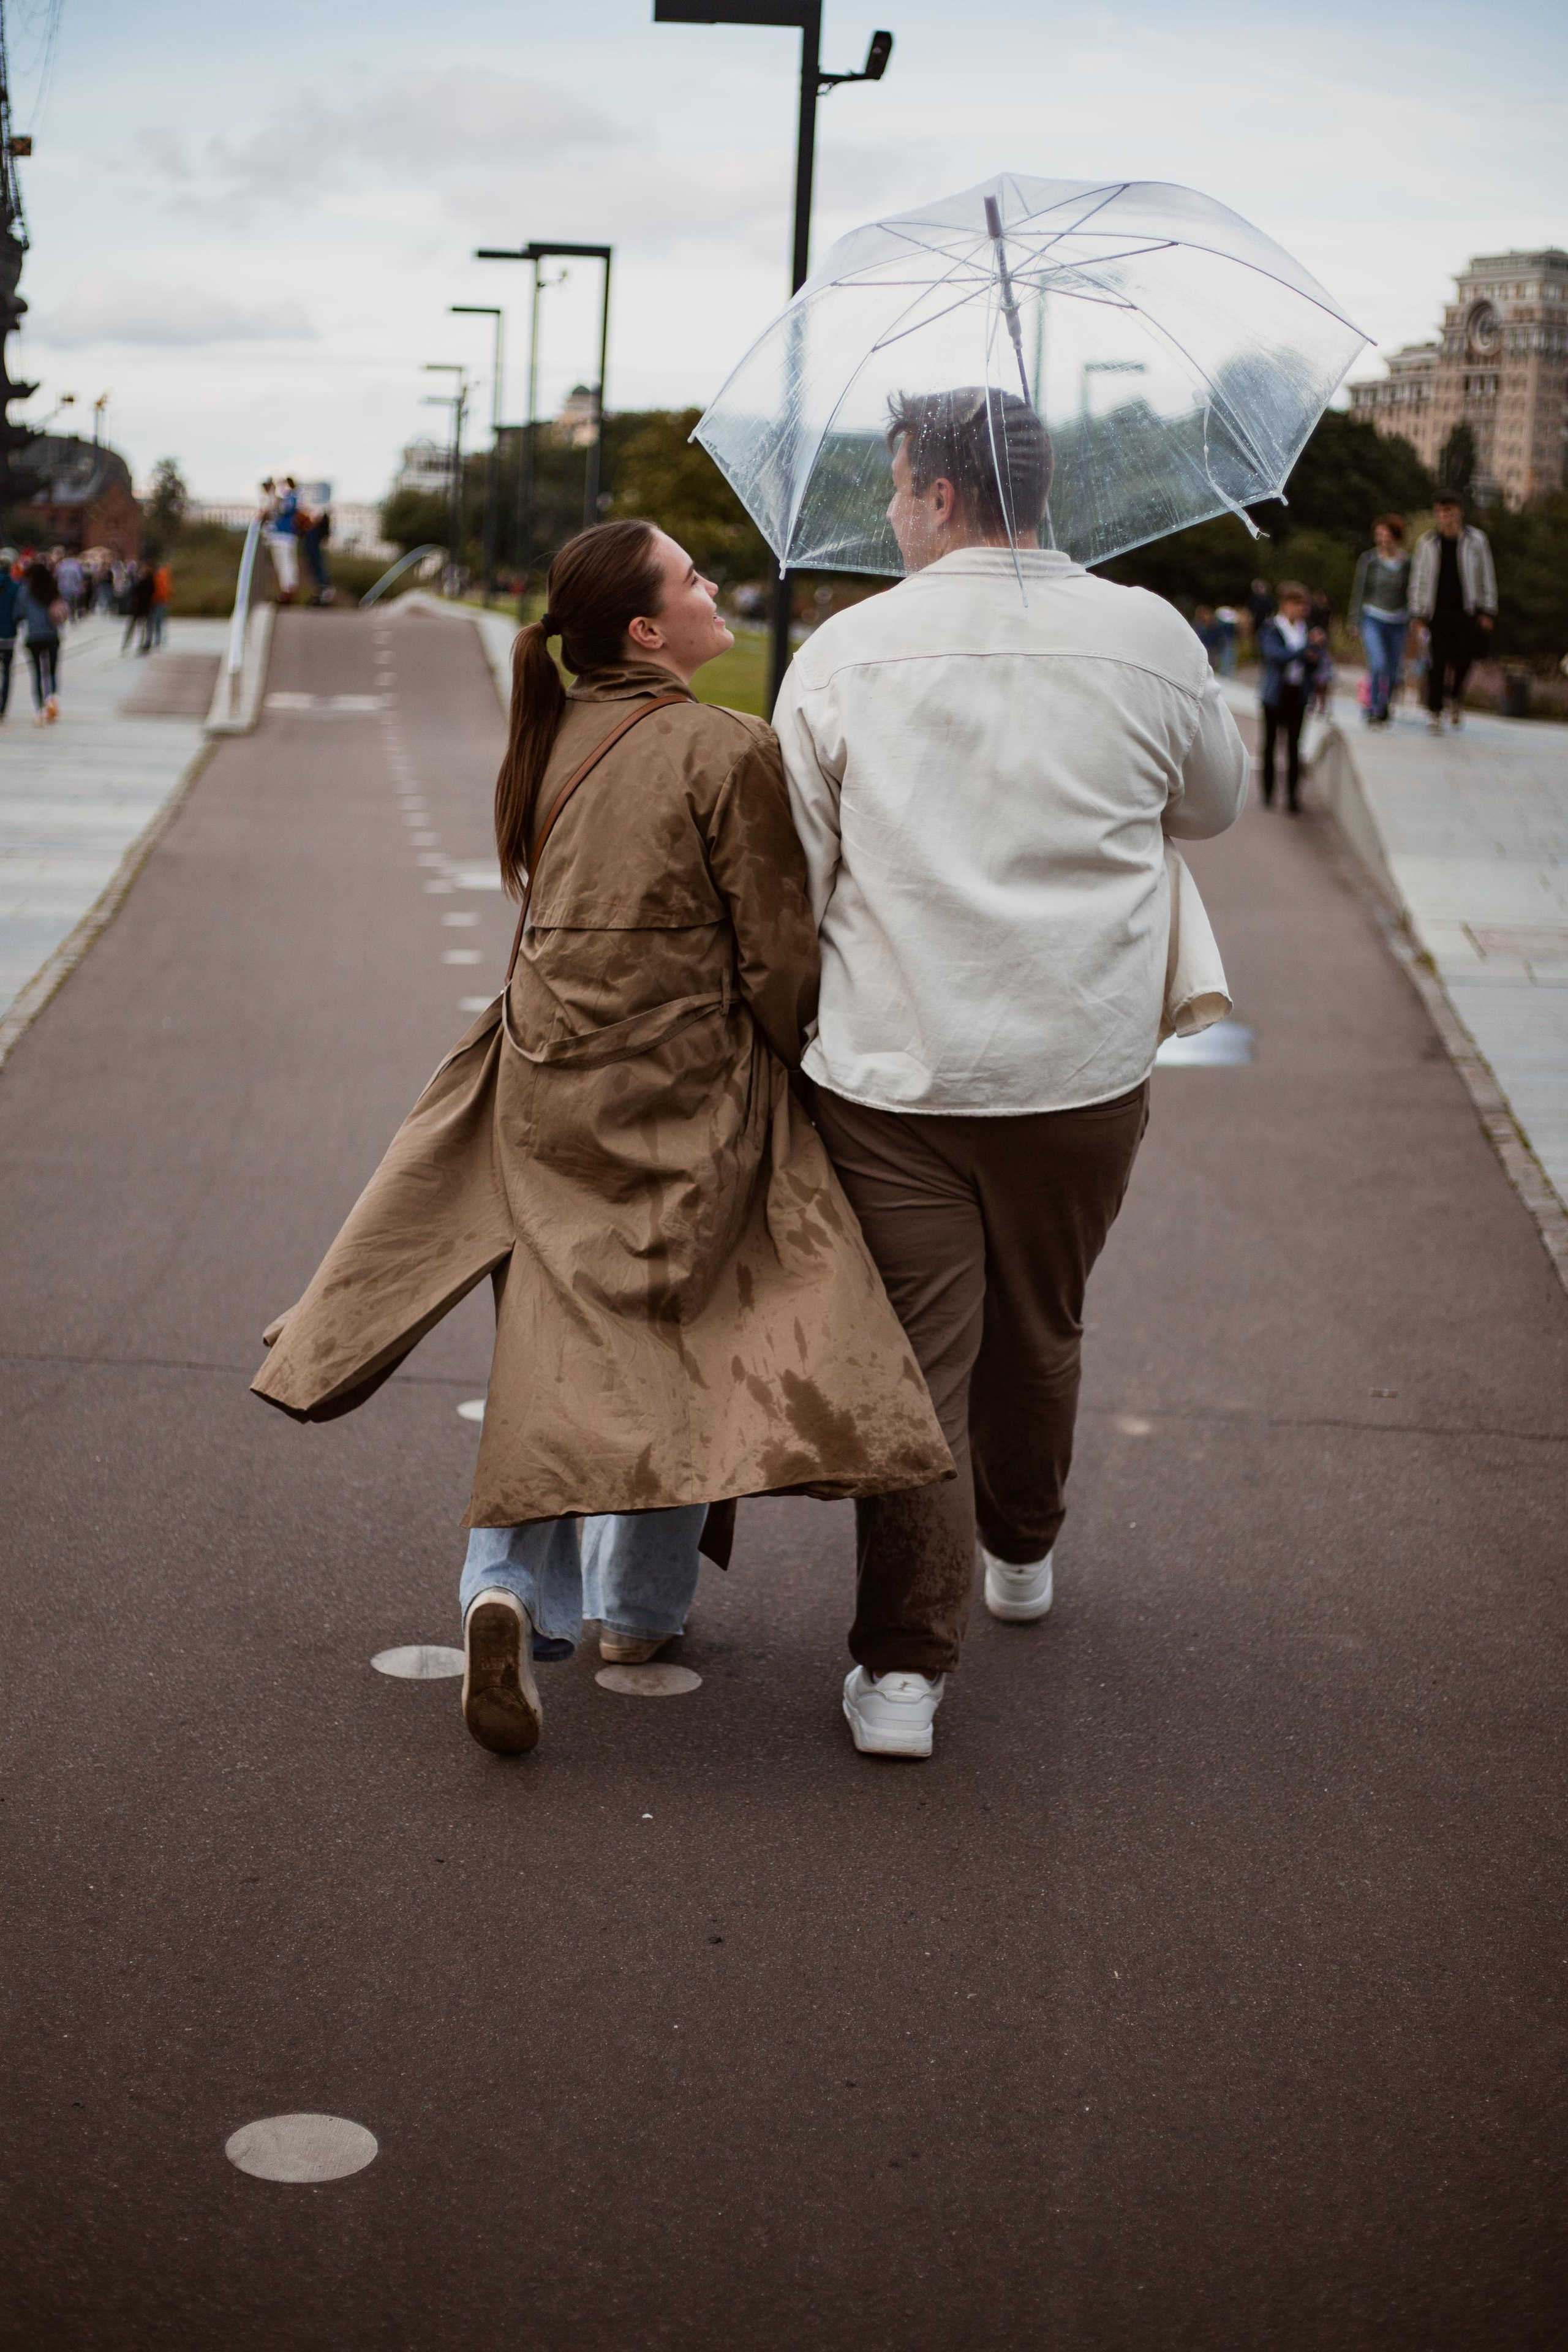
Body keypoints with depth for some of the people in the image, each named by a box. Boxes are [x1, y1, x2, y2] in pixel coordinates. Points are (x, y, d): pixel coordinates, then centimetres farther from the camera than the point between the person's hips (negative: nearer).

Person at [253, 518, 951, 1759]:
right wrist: (796, 1080, 5)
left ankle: (515, 1589, -3)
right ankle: (640, 1607, 26)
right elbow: (778, 958, -12)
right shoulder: (728, 751, -14)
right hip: (680, 1095, -5)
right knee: (674, 1340, 13)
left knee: (560, 1344, 13)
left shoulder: (553, 739, 5)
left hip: (543, 1081, 5)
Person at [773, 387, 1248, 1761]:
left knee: (914, 1358, 2)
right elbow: (1215, 805, 17)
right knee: (1039, 1329, 22)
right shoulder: (1148, 638, -1)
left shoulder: (841, 657, -3)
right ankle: (1021, 1554, 44)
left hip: (893, 1072, -2)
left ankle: (903, 1669, 1)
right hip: (1087, 1067, 2)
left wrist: (793, 1018, 16)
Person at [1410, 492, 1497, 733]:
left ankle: (1455, 696, 21)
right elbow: (1419, 578, 10)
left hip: (1467, 613, 0)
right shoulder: (1427, 542, 4)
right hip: (1438, 612, 1)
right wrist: (1419, 613, 5)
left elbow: (1487, 576, 7)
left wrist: (1487, 612, 3)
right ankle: (1434, 713, 4)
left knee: (1463, 658, -9)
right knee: (1437, 662, -5)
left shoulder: (1476, 540, 2)